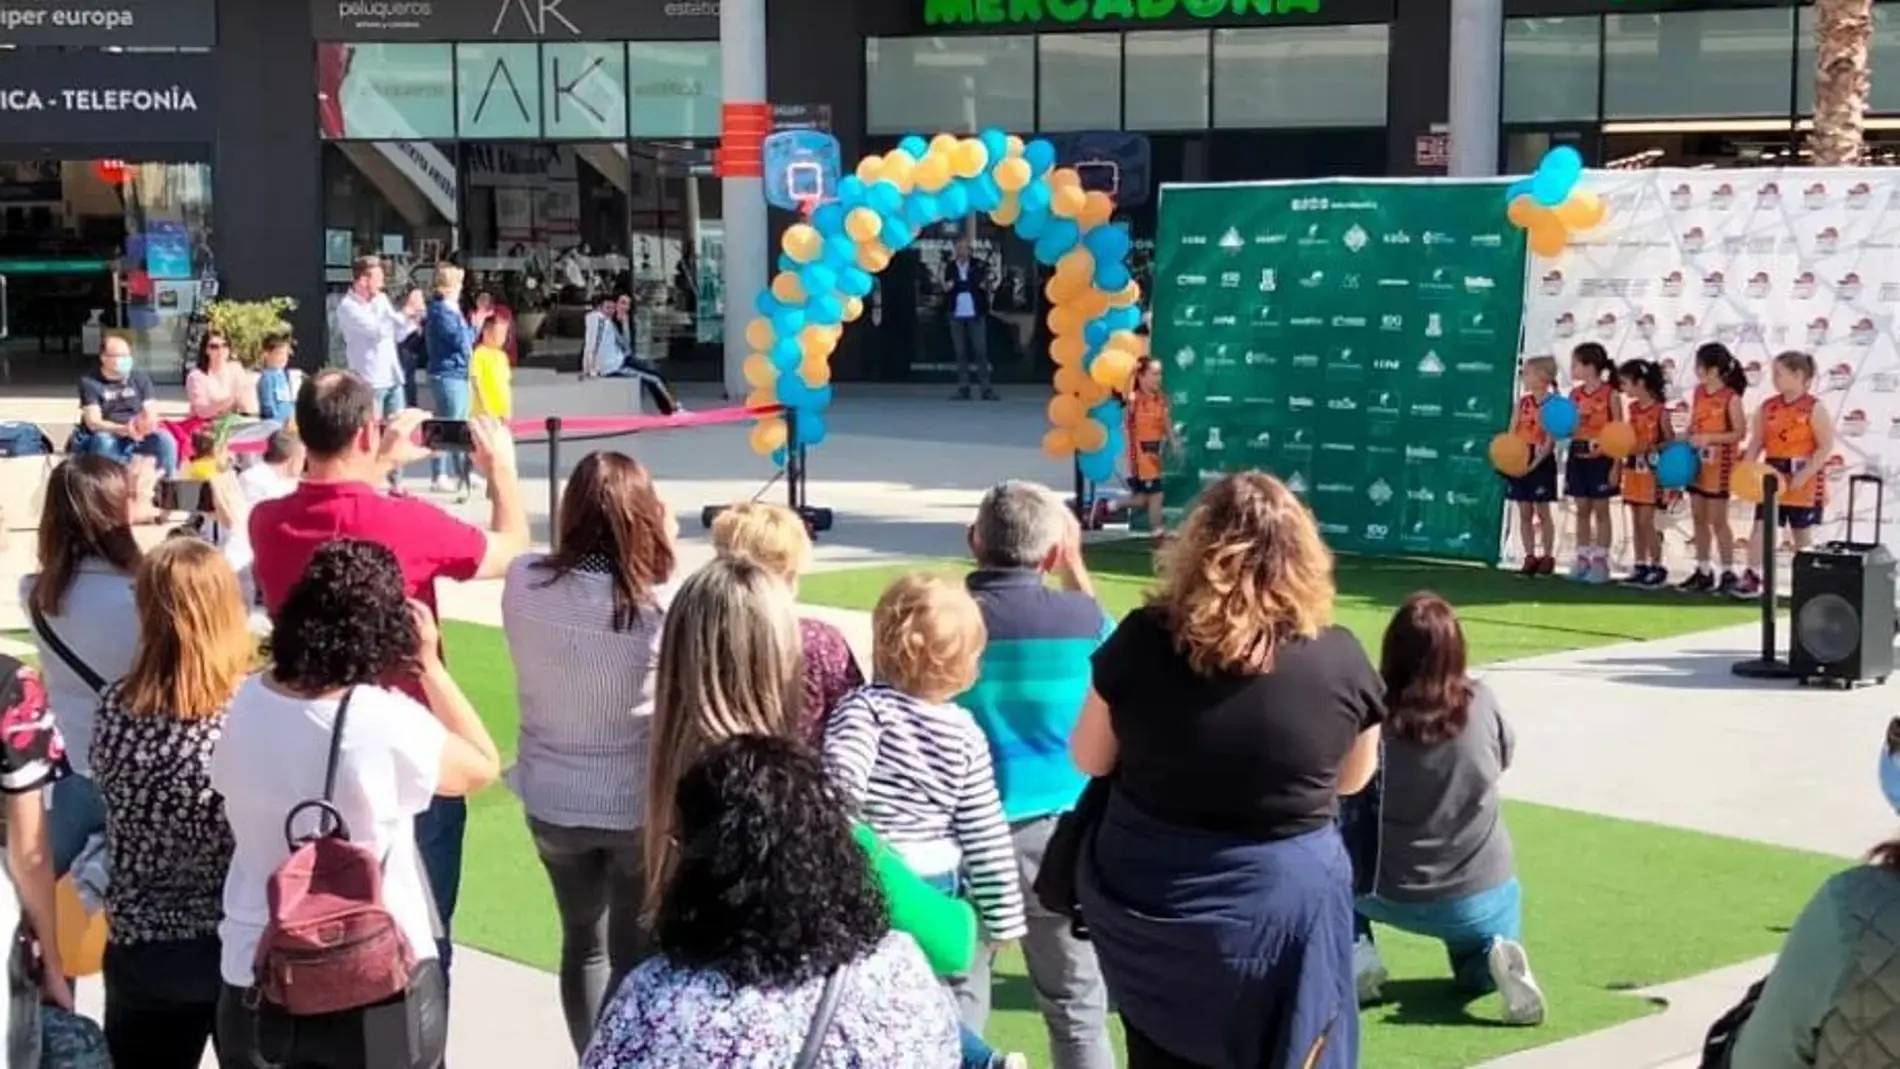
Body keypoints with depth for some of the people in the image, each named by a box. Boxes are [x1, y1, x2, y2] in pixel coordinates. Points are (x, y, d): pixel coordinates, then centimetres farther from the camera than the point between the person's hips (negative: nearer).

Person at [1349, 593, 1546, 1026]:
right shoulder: (1481, 703, -13)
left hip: (1393, 896, -1)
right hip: (1482, 896, 1)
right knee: (1477, 976, 30)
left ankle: (1356, 961, 9)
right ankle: (1493, 960, -5)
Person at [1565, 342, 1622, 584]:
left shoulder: (1610, 395, -10)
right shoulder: (1574, 394, 6)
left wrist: (1615, 466, -13)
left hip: (1600, 460, -5)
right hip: (1578, 458, 5)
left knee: (1600, 511, 3)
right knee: (1582, 510, 10)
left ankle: (1600, 562, 8)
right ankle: (1583, 559, 15)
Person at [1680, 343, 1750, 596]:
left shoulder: (1731, 398, -15)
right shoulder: (1699, 392, 6)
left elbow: (1740, 432, -15)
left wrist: (1710, 438, -23)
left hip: (1719, 465, -7)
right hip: (1697, 461, 7)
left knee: (1718, 520, -2)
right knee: (1699, 518, 10)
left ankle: (1728, 573, 6)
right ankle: (1703, 571, 18)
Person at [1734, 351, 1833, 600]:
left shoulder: (1814, 408, -11)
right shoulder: (1767, 407, 4)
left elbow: (1825, 447, -13)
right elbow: (1757, 442, 5)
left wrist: (1804, 475, -22)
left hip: (1805, 482, -4)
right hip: (1772, 479, 4)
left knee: (1803, 535, 7)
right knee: (1762, 527, -3)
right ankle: (1752, 578, -2)